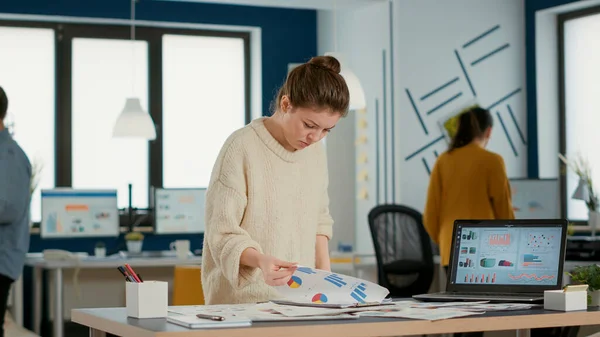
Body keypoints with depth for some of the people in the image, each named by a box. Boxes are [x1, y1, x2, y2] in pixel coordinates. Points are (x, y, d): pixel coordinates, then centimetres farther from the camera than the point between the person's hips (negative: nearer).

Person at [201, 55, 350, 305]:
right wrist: (260, 259, -29)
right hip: (245, 300, -5)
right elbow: (223, 235, -11)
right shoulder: (242, 147, -11)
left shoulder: (315, 150, 9)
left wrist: (325, 277, 7)